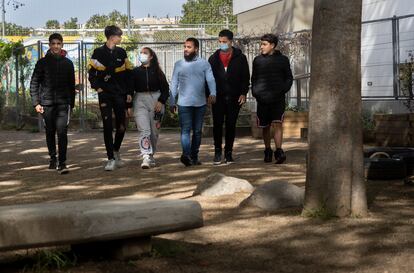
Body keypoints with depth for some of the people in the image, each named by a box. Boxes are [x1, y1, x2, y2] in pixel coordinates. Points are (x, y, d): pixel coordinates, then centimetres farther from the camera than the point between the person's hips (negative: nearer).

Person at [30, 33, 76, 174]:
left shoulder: (68, 63, 7)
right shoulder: (43, 62, 3)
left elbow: (72, 84, 13)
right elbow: (34, 83, 4)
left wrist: (72, 103, 11)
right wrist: (36, 102, -4)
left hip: (63, 102, 0)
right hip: (47, 102, 1)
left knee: (62, 132, -12)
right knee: (50, 132, 9)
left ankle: (62, 163, -14)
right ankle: (53, 158, 25)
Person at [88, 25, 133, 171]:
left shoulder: (121, 52, 8)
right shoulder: (98, 53, -1)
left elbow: (128, 73, 11)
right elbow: (92, 73, 3)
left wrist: (129, 92, 6)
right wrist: (98, 88, -7)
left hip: (120, 94, 3)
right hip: (105, 94, -3)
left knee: (121, 126, 4)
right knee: (108, 127, -6)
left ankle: (116, 151, 29)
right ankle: (111, 159, -3)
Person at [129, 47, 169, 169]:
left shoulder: (157, 72, 7)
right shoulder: (135, 72, 9)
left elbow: (165, 88, 6)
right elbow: (130, 89, 8)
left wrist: (161, 101, -8)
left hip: (156, 100, 1)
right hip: (140, 101, 0)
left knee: (154, 131, 5)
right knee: (144, 130, -14)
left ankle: (151, 155, 22)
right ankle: (146, 157, -22)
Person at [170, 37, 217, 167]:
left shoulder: (204, 64, 5)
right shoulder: (179, 64, 8)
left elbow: (210, 80, -5)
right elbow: (174, 84, 9)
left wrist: (213, 93, -23)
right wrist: (172, 102, 5)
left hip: (200, 103, 1)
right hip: (184, 103, -1)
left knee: (197, 131, 7)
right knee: (185, 130, -13)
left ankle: (194, 157, 15)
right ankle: (186, 155, -27)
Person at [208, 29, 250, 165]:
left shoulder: (240, 58, 3)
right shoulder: (213, 58, 9)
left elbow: (246, 77, 3)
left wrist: (243, 93, -6)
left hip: (234, 97, -1)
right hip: (218, 97, 1)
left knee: (231, 125, 4)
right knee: (217, 124, -3)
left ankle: (228, 152, 12)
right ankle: (217, 152, 7)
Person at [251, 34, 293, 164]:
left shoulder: (283, 60, 4)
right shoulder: (258, 60, 10)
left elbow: (289, 78, 10)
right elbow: (253, 79, 18)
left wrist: (282, 90, -6)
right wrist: (255, 91, 2)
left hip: (278, 99, -3)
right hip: (262, 99, 3)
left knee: (277, 124, -15)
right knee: (265, 127, 8)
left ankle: (279, 151, -21)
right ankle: (267, 151, 20)